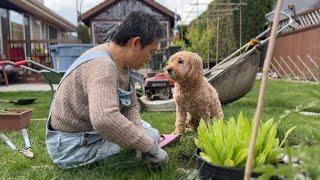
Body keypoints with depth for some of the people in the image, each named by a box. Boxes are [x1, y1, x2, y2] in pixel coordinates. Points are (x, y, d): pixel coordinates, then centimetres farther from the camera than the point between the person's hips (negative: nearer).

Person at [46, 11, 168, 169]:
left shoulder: (122, 61, -3)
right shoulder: (102, 66, -32)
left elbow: (130, 107, -3)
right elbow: (105, 120, -48)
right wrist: (150, 147, -38)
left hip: (92, 129, 8)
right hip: (74, 145, -8)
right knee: (151, 137, -9)